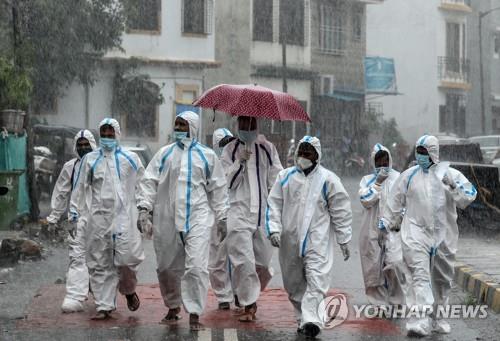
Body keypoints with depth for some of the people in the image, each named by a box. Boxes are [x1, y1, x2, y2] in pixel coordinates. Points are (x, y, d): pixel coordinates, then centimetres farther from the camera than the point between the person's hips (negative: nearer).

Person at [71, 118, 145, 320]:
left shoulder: (130, 159, 8)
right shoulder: (90, 160, 12)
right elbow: (80, 187, 14)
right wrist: (75, 211, 10)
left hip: (124, 216, -2)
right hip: (98, 218, 2)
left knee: (127, 257, -13)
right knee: (100, 263, 3)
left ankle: (129, 290, 16)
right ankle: (104, 306, 10)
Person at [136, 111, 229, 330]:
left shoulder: (206, 156, 7)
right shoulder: (164, 154, 10)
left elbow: (217, 188, 10)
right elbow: (149, 181, 5)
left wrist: (221, 218, 8)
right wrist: (144, 207, -7)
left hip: (197, 218, -2)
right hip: (166, 219, 2)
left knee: (196, 265, -13)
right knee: (167, 266, 10)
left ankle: (194, 314, -7)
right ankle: (173, 308, 29)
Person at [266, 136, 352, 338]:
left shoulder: (327, 179, 1)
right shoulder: (285, 176, 9)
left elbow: (341, 211, 4)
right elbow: (274, 205, 9)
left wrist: (344, 239, 4)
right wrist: (274, 229, -5)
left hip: (317, 240, -3)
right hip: (289, 240, 3)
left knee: (316, 279, -16)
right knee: (294, 283, 10)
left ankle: (310, 319, -23)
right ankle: (302, 319, 22)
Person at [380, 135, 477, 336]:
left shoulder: (449, 174, 3)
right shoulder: (409, 176, 6)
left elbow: (468, 197, -3)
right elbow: (395, 201, 15)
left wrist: (455, 186, -19)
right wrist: (386, 221, 17)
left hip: (443, 234, 2)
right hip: (416, 232, -2)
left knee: (441, 279, 14)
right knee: (420, 275, -17)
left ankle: (436, 318, 31)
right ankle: (420, 321, -26)